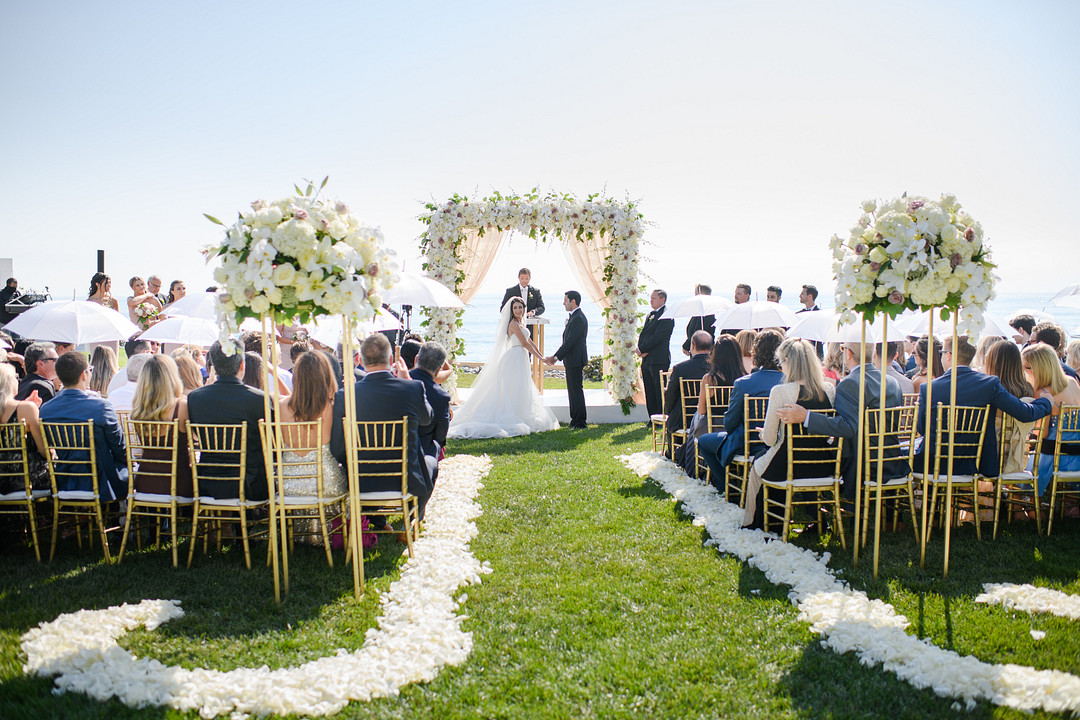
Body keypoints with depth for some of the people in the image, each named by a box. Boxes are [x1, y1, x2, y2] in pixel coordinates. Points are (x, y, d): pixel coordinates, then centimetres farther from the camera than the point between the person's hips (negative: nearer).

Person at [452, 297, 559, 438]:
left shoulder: (520, 324, 17)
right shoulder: (514, 323, -13)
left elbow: (530, 342, 20)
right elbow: (524, 343, -14)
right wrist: (540, 357, -10)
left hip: (520, 360, 10)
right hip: (515, 359, -10)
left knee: (520, 393, 11)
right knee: (514, 391, -9)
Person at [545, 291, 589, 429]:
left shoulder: (578, 318, -18)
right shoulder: (574, 317, 16)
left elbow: (570, 341, -21)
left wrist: (556, 357, -17)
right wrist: (556, 356, 13)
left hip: (575, 360, -11)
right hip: (572, 360, 11)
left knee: (576, 390, -6)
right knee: (573, 390, 14)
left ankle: (580, 422, -2)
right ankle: (575, 420, 22)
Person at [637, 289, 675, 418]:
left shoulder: (667, 315, -8)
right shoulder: (649, 316, 20)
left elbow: (659, 336, -16)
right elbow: (642, 334, 19)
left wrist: (642, 349, -13)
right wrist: (641, 350, 0)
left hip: (659, 360, -9)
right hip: (646, 361, 9)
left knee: (660, 392, -6)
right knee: (649, 393, 10)